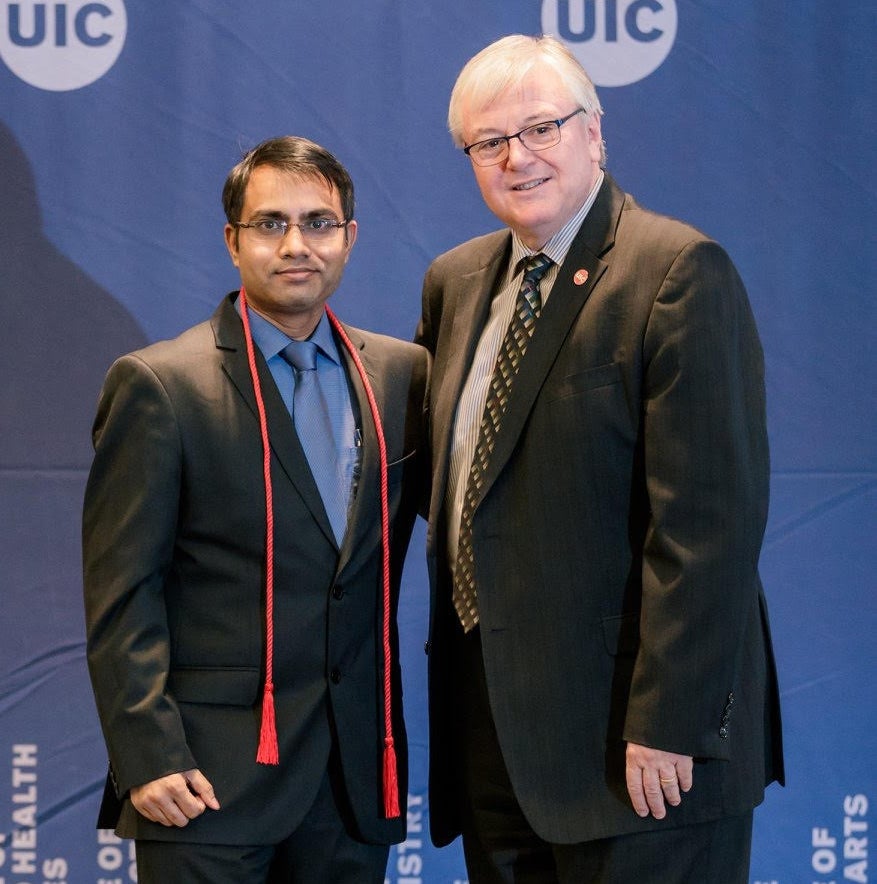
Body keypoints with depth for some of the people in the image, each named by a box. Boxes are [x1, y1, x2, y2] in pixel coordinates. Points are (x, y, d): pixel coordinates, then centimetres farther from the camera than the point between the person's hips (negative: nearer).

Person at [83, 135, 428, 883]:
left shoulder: (403, 373, 9)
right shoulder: (159, 385, -3)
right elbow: (121, 593, -6)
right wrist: (148, 757, -13)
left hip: (358, 775, 4)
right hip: (211, 778, -4)